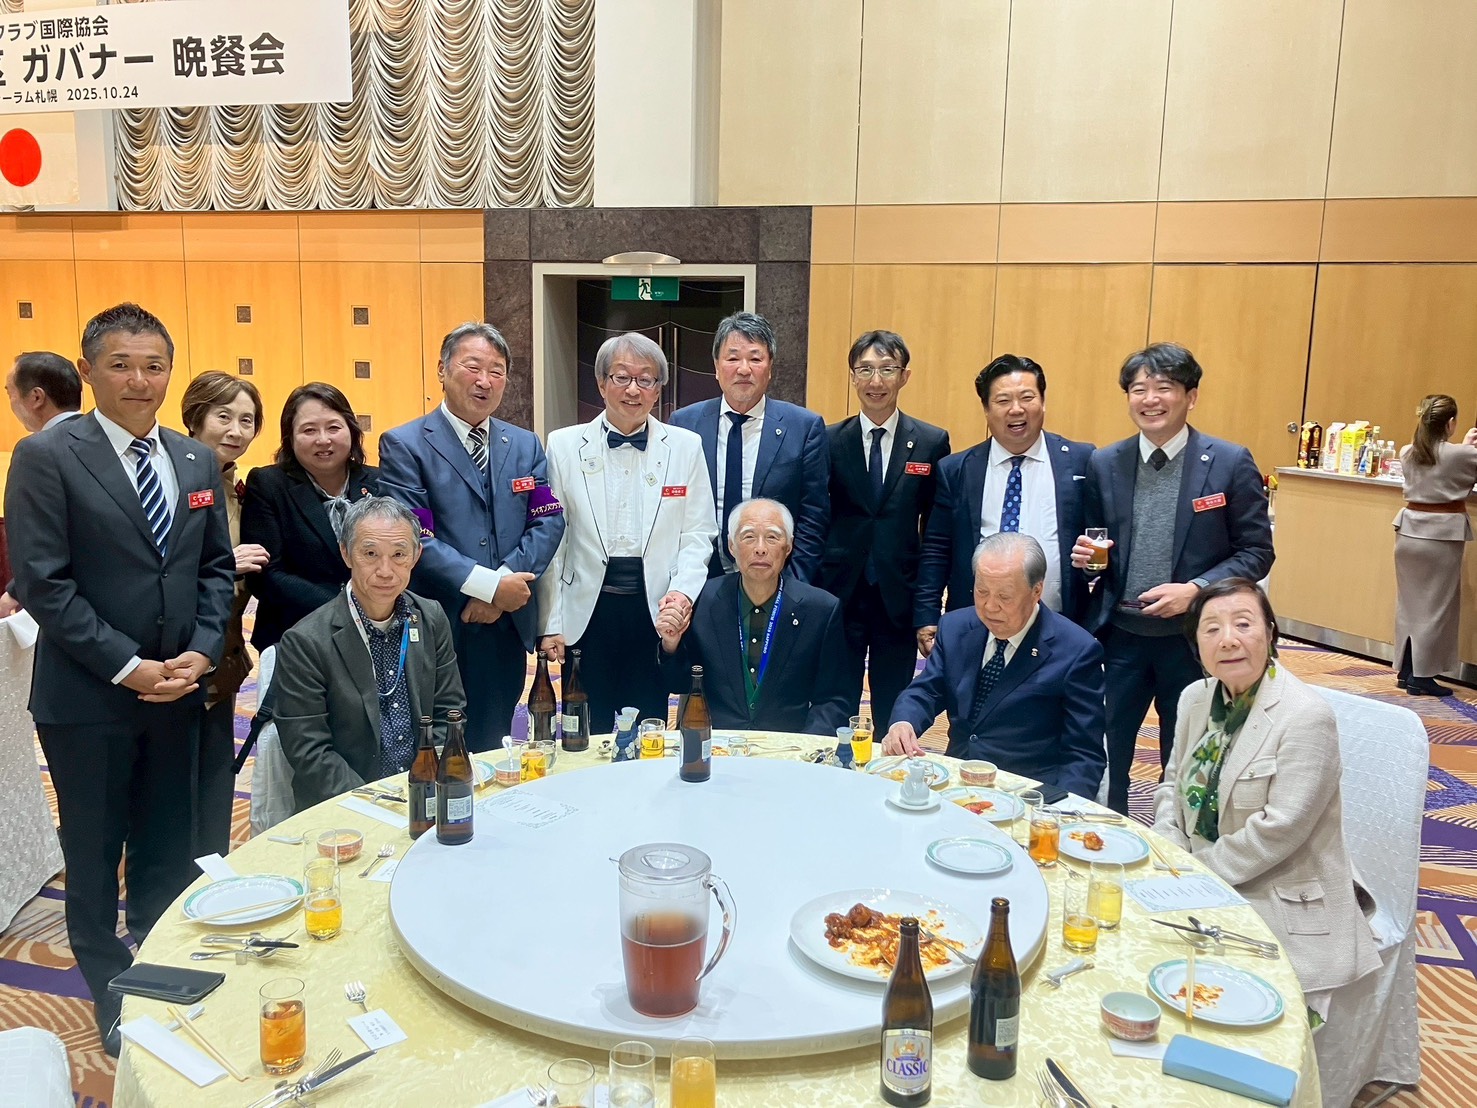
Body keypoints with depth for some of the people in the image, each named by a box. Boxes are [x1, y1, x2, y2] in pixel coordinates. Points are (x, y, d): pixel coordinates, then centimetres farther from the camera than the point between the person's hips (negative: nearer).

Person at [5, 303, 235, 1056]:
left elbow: (217, 567, 9)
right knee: (94, 858, 12)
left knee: (169, 852, 15)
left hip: (176, 691, 4)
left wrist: (202, 651, -6)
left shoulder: (197, 462, 7)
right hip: (86, 697, -4)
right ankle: (113, 1001, 30)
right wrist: (126, 666, -17)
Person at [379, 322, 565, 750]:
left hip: (508, 629, 4)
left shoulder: (526, 446, 12)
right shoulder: (403, 446, -4)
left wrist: (502, 588, -12)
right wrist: (490, 584, -16)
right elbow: (413, 539, -13)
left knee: (491, 747, 14)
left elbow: (549, 522, 2)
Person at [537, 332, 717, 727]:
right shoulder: (564, 446, 4)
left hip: (658, 613, 1)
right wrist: (551, 624, -1)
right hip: (588, 612, 0)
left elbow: (697, 535, 4)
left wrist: (682, 593, -13)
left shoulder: (686, 446, 5)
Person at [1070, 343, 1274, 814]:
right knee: (1102, 760, 7)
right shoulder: (1104, 464, 3)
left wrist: (1195, 590, -18)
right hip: (1118, 635, 2)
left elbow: (1256, 551, -4)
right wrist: (1086, 555, -11)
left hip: (1191, 638, -2)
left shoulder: (1230, 463, -6)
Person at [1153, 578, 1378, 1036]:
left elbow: (1279, 830, -21)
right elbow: (1173, 781, 14)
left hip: (1282, 907, -6)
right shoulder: (1195, 698, 5)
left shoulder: (1307, 717, -17)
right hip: (1200, 892, 7)